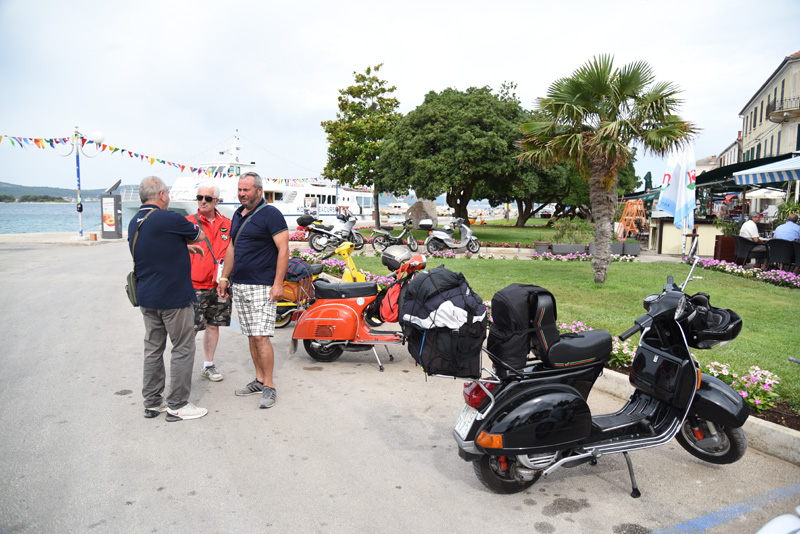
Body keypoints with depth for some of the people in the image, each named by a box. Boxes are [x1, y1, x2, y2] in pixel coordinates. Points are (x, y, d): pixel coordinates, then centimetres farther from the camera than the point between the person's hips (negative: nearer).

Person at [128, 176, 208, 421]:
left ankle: (152, 402, 23)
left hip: (146, 297, 8)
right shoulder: (168, 219, -17)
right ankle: (177, 405, 7)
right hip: (174, 296, -8)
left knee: (153, 349, 15)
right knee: (183, 349, 2)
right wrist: (188, 238, 15)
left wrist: (185, 246, 22)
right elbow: (199, 235, -2)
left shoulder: (135, 223, 10)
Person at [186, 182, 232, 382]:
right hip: (195, 285, -4)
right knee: (191, 328, -5)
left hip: (220, 285, 4)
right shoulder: (188, 222, -2)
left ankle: (209, 366, 26)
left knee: (213, 325, 12)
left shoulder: (227, 225, 8)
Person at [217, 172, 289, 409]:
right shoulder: (238, 215, 16)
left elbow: (283, 249, -14)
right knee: (251, 336, 11)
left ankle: (269, 386, 0)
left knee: (261, 336, -10)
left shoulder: (271, 214, -8)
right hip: (239, 286, 8)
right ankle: (259, 380, 20)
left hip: (262, 286, -7)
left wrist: (278, 284, -19)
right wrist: (224, 277, 19)